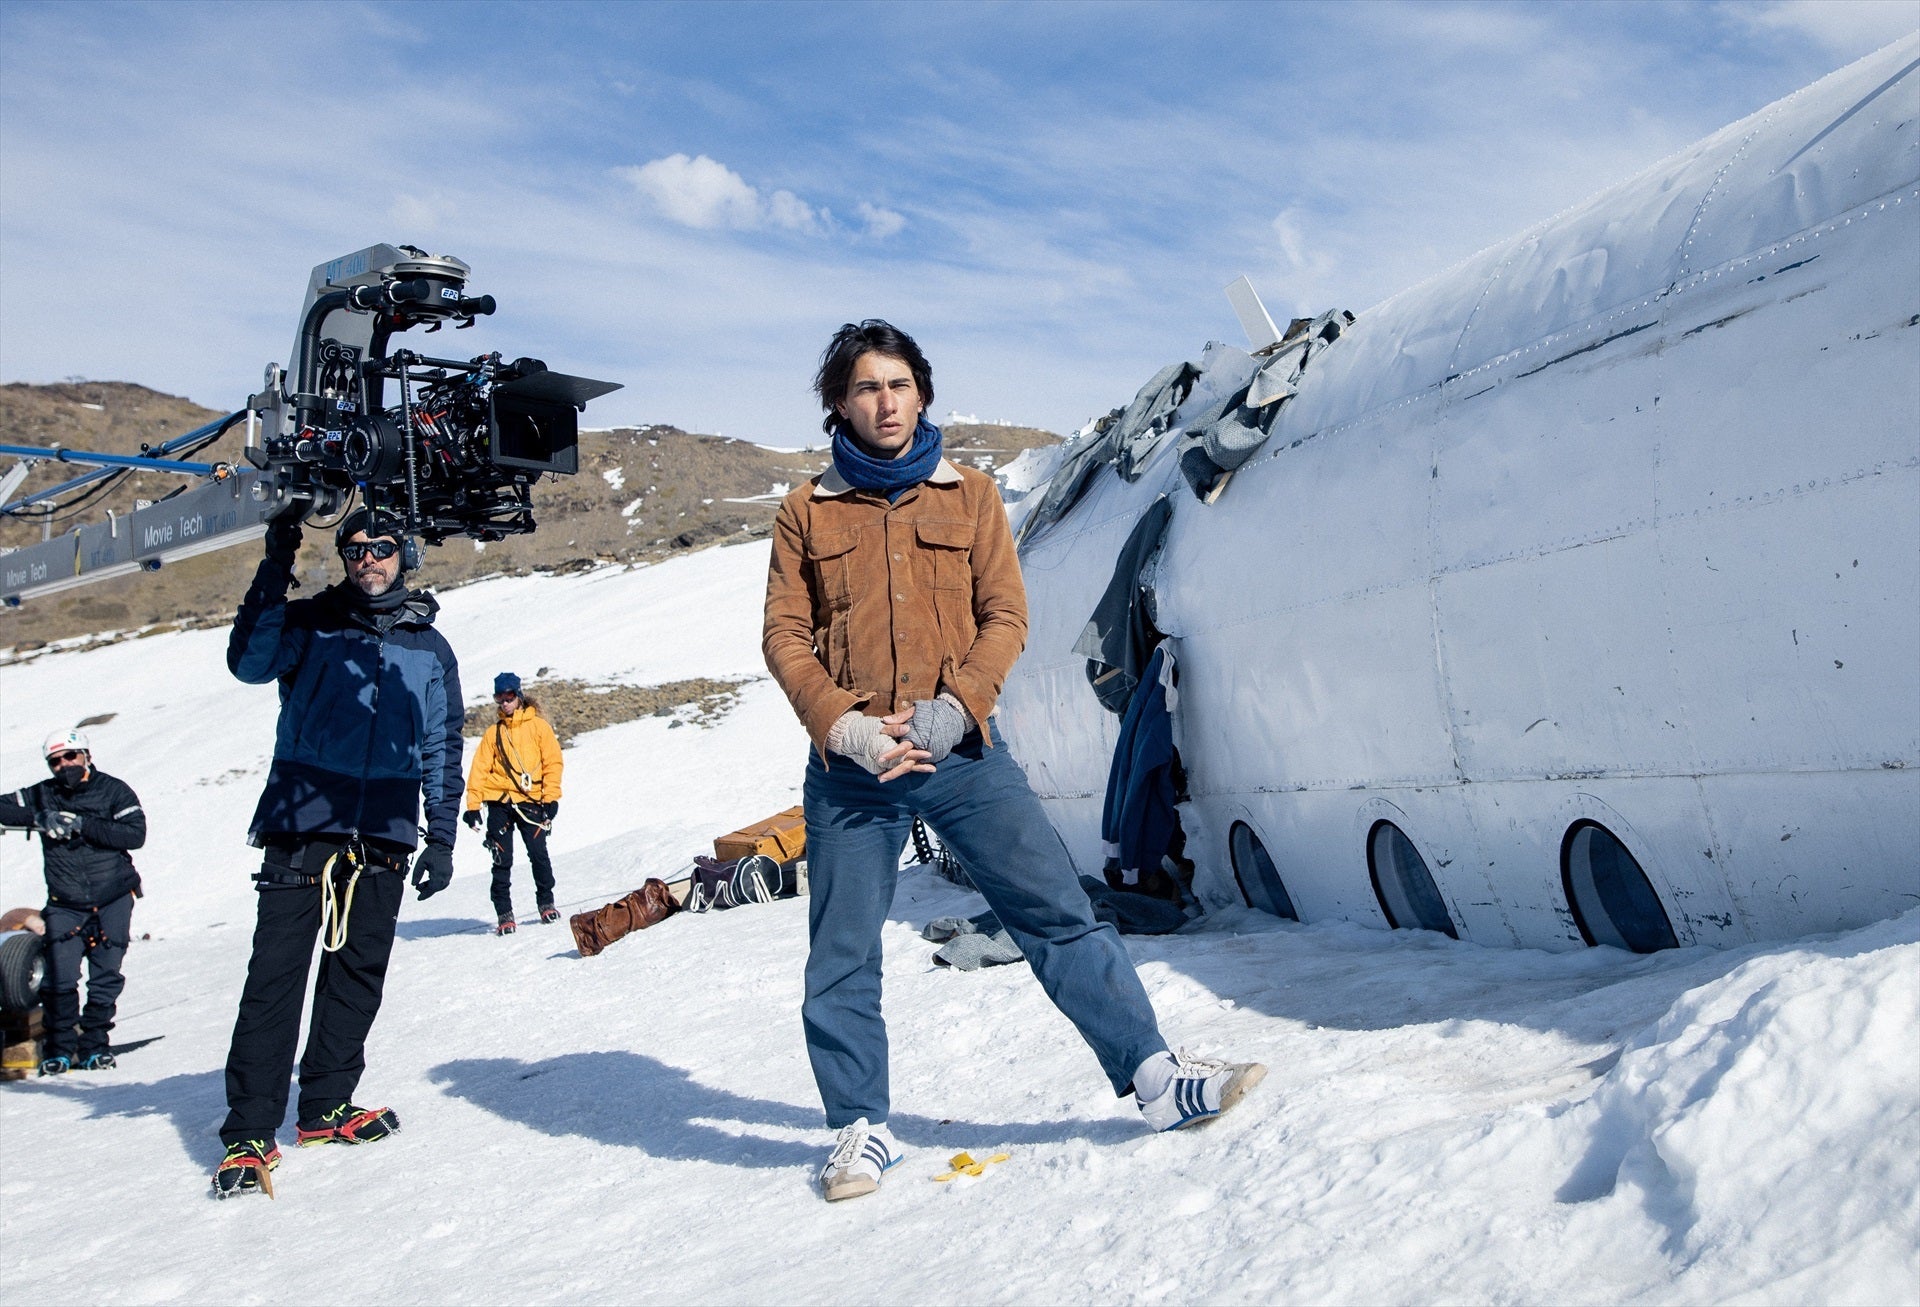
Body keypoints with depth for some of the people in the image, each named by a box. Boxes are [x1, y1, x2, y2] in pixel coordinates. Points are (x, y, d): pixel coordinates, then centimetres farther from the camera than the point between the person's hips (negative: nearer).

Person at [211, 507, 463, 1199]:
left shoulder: (431, 649, 13)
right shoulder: (311, 624, 6)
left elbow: (442, 752, 16)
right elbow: (249, 663, -13)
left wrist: (442, 838, 10)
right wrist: (276, 566, -18)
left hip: (384, 835, 3)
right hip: (301, 823, -3)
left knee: (358, 973, 7)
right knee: (276, 972, -7)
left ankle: (326, 1105, 21)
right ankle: (248, 1132, -3)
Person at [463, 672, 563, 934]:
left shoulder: (538, 726, 6)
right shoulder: (494, 733, 12)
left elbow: (553, 762, 1)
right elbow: (479, 769, 8)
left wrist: (551, 798, -6)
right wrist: (473, 805, -1)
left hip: (531, 801, -2)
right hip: (499, 803, 2)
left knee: (538, 854, -7)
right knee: (502, 860, -1)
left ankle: (546, 903, 12)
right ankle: (504, 914, 5)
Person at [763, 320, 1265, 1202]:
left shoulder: (970, 495, 10)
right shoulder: (808, 513, 8)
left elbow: (1004, 615, 3)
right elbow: (785, 636, 3)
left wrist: (950, 709, -13)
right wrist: (845, 727, -13)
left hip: (961, 753, 0)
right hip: (852, 763, 0)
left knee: (1059, 914, -4)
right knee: (842, 960, 5)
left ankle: (1156, 1079, 4)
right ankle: (860, 1129, 20)